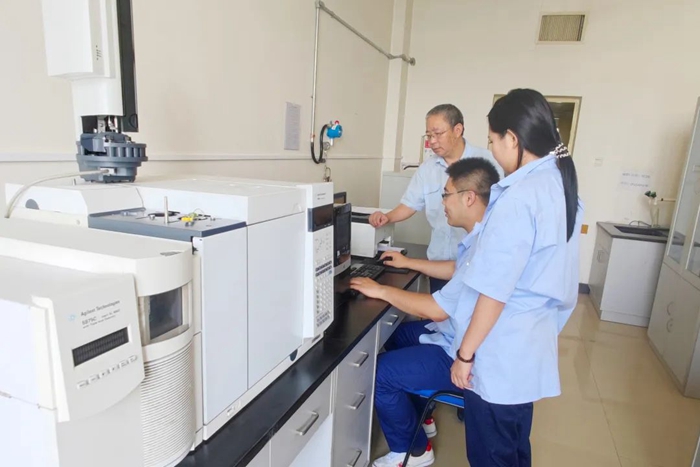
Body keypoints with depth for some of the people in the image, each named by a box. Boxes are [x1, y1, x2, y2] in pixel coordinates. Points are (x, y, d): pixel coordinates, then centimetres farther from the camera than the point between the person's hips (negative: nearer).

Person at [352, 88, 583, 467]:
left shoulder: (519, 197, -25)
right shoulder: (560, 184, 5)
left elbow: (495, 291, -23)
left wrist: (466, 354, -14)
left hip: (499, 355, -9)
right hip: (531, 348, 9)